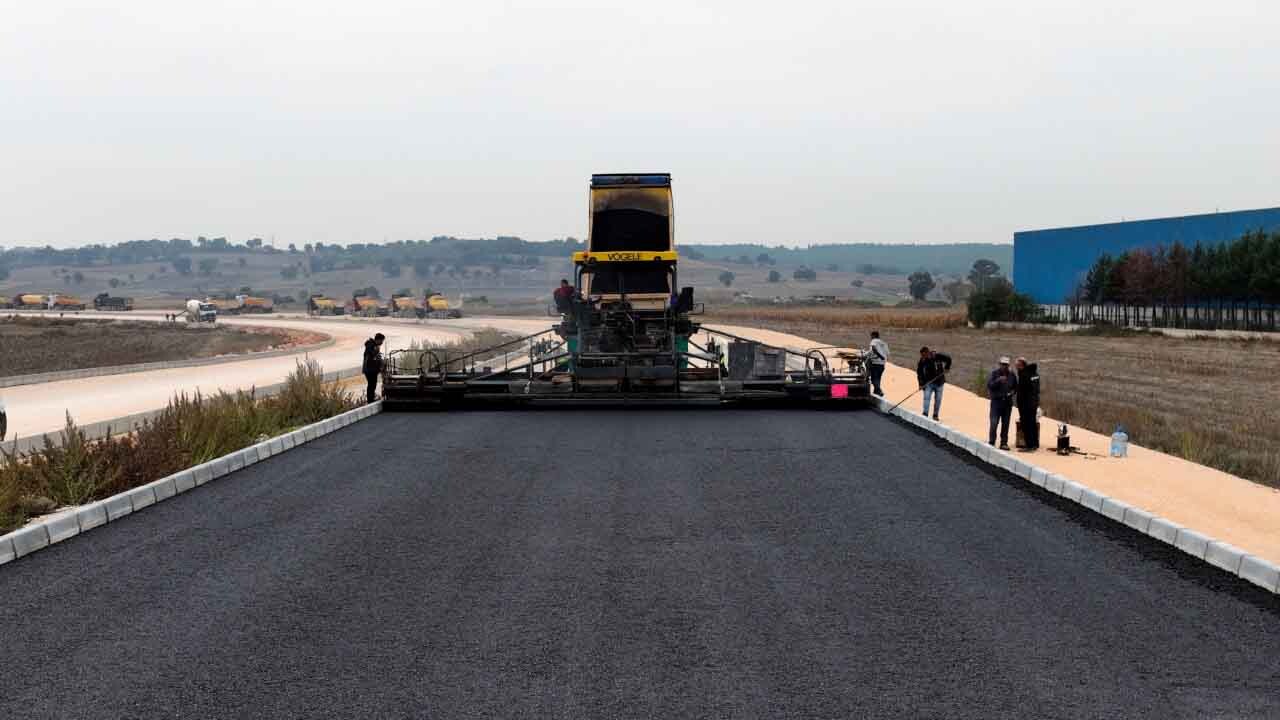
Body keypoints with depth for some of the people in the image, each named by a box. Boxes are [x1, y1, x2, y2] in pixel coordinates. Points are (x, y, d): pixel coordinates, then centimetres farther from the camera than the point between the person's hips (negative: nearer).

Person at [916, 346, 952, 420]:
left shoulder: (938, 356, -12)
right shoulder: (921, 362, -9)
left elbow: (948, 358, 2)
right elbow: (919, 373, -5)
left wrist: (947, 368, -5)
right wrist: (921, 384, -12)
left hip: (939, 382, 0)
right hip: (928, 383, 0)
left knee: (938, 399, 5)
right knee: (926, 397, -15)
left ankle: (935, 415, 15)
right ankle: (925, 413, -16)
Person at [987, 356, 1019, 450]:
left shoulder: (1012, 375, 7)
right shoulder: (995, 373, -3)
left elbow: (1016, 386, 18)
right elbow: (989, 385, -12)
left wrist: (1013, 391, -2)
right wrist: (998, 380, -26)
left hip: (1007, 402, 3)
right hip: (996, 401, -3)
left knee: (1005, 423, 7)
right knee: (994, 423, -9)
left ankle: (1004, 443, 13)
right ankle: (991, 442, -1)